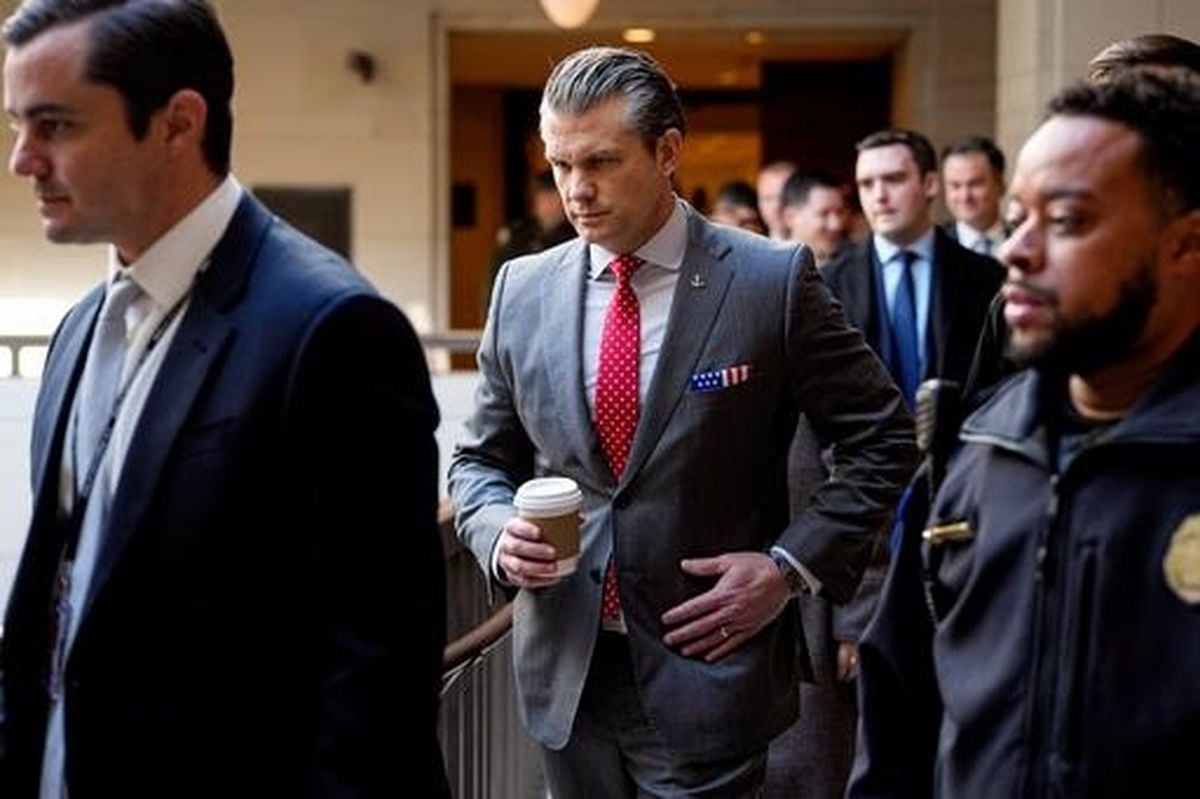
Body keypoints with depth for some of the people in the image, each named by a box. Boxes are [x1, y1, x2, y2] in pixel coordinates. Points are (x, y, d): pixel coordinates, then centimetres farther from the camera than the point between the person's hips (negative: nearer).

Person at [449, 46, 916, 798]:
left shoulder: (774, 281, -8)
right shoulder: (524, 290, 4)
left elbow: (883, 436, -2)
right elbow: (482, 459, 13)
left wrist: (793, 564, -10)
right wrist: (499, 532, -8)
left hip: (707, 670, -4)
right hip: (564, 670, 4)